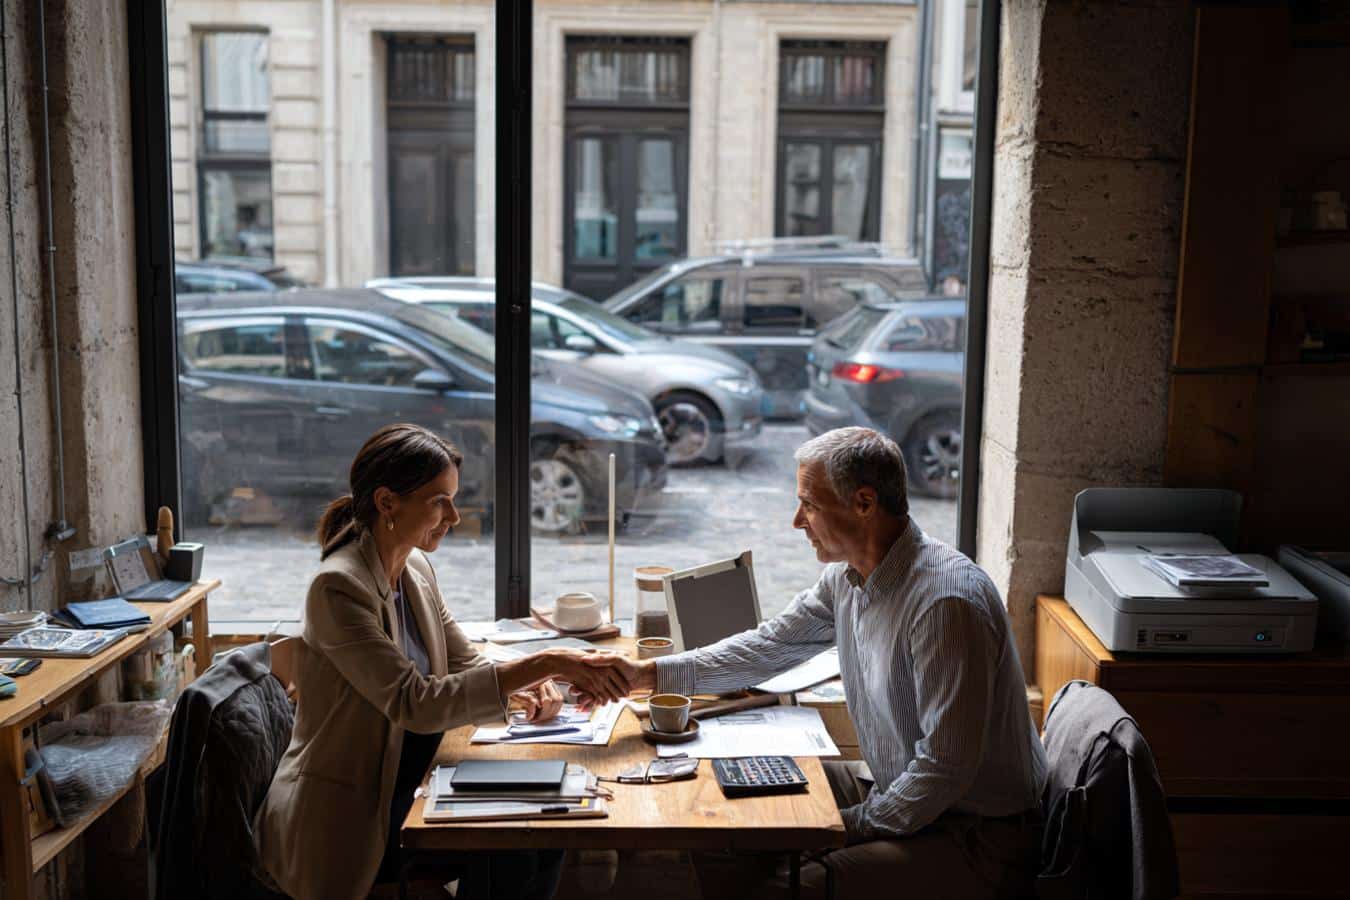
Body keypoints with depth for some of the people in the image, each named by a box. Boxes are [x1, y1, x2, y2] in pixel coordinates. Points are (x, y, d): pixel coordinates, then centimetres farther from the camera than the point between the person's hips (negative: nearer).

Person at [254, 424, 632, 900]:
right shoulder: (339, 587, -22)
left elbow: (466, 665, 9)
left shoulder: (416, 570, 4)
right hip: (344, 820, -7)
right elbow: (414, 703, -29)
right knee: (506, 857, -18)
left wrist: (527, 686, -13)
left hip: (406, 789, 7)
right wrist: (543, 663, -31)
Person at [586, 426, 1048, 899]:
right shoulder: (847, 575, 1)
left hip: (976, 832, -8)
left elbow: (946, 767, -27)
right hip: (896, 787, 9)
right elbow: (772, 645, 10)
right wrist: (645, 674, 4)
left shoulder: (946, 602, -28)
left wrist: (854, 825, -17)